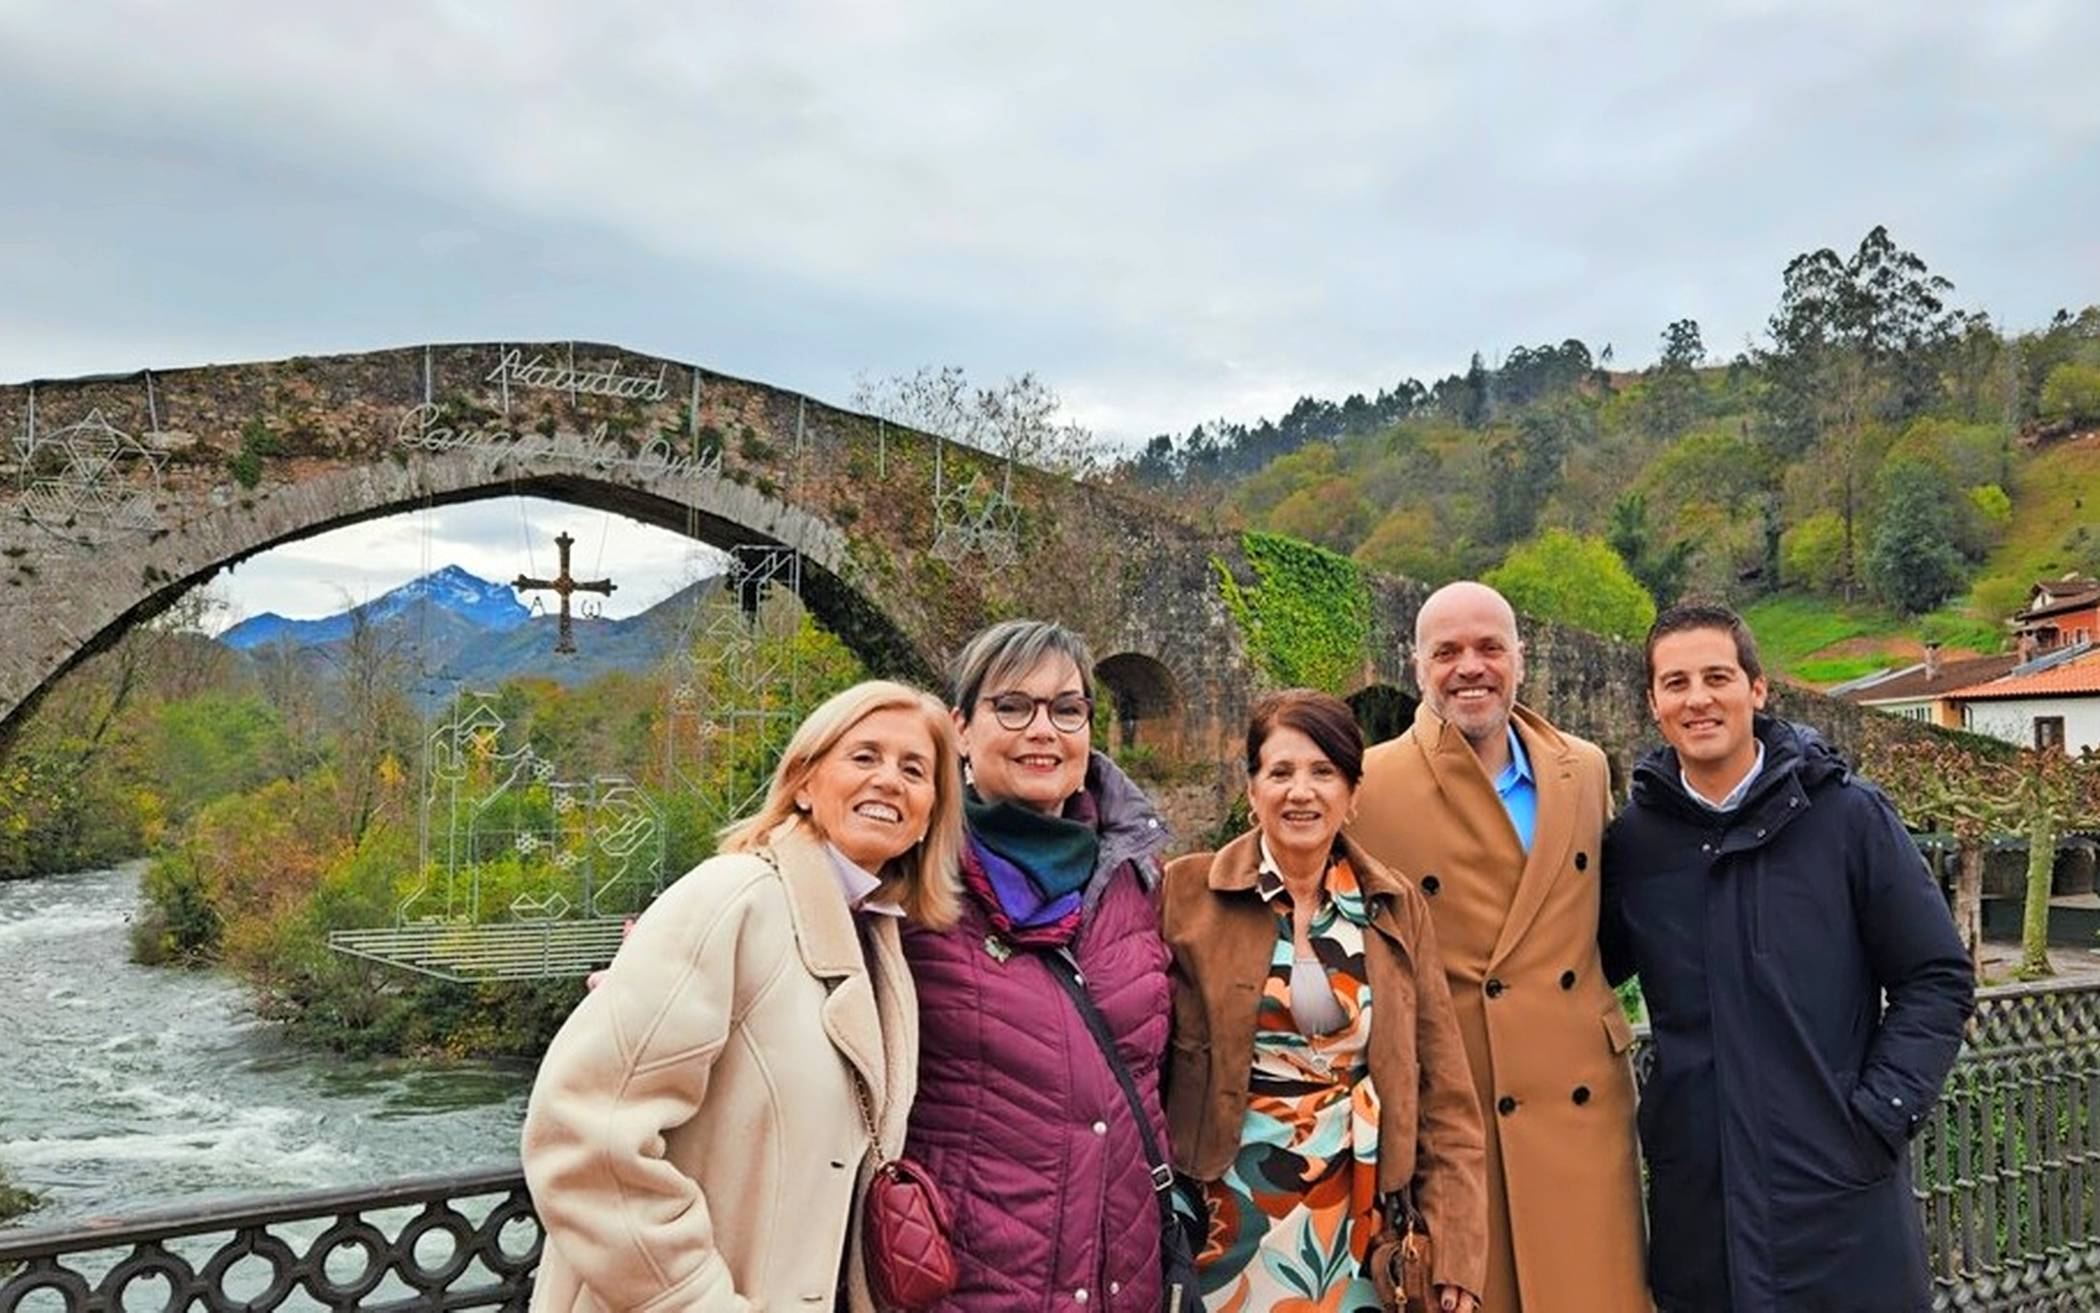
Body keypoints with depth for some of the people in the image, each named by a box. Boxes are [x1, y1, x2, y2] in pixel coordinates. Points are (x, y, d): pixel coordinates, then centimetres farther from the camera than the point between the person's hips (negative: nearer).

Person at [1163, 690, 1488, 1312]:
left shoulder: (1398, 908, 2)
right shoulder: (1186, 893, -8)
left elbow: (1444, 1096, 3)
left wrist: (1457, 1255, -2)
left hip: (1359, 1226, 3)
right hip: (1228, 1224, -2)